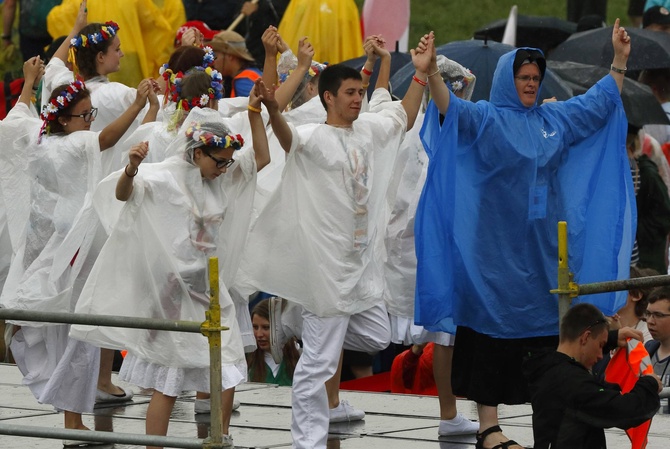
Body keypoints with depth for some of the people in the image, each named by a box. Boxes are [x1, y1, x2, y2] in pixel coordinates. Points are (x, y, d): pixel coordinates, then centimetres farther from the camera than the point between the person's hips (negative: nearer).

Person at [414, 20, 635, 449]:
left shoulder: (555, 120, 13)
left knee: (549, 326, 5)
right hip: (497, 249, -5)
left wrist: (620, 59, 19)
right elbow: (450, 108, -21)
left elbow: (599, 100, 23)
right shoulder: (484, 119, -3)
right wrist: (432, 74, -38)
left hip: (545, 248, 5)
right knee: (494, 326, -4)